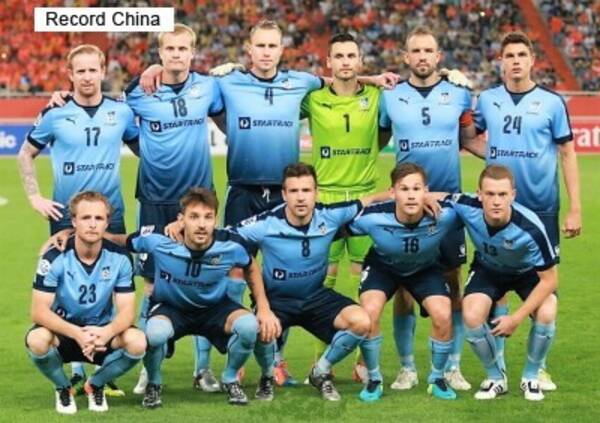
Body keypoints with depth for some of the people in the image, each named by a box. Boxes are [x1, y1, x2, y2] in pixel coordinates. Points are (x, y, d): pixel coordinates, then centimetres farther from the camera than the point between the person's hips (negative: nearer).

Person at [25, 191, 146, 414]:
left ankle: (95, 385, 2)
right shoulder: (55, 258, -17)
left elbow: (127, 311, -13)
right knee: (37, 340, -35)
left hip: (103, 332, 2)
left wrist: (106, 332, -37)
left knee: (137, 342, -29)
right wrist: (77, 334, -39)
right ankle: (63, 388, -2)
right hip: (62, 331, -1)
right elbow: (39, 311, -22)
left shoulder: (120, 258, -12)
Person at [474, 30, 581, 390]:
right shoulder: (487, 100, 3)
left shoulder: (552, 102, -2)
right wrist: (494, 155, 0)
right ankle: (498, 366, 14)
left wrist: (575, 208, -3)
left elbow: (567, 155, 0)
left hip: (541, 207, -2)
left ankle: (539, 367, 14)